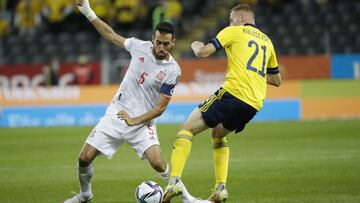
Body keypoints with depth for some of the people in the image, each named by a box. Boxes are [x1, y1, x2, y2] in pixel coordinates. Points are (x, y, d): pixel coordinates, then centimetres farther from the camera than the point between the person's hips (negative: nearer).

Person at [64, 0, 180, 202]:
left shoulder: (173, 71, -13)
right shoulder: (140, 46, -4)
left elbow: (160, 107, -10)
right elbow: (111, 36, 11)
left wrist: (134, 121, -18)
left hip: (143, 122, -3)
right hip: (116, 114, 3)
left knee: (157, 163, -24)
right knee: (85, 158, -2)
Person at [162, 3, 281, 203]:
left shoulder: (234, 31, 6)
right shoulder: (267, 41, 24)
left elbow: (203, 52, -1)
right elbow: (276, 80, 30)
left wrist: (196, 46, 22)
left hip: (233, 93, -6)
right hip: (255, 103, 6)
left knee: (188, 129, 3)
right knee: (218, 135, 29)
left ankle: (174, 180, -15)